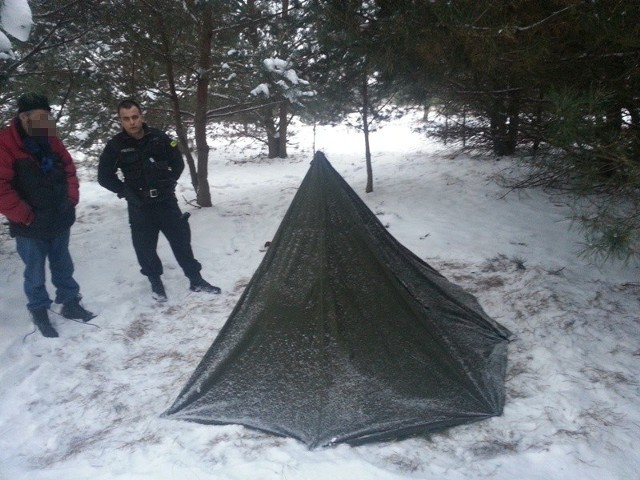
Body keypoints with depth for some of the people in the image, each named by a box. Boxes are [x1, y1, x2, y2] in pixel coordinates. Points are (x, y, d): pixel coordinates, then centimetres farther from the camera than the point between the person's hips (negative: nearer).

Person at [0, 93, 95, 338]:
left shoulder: (50, 140, 5)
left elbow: (69, 169, 14)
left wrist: (71, 199, 3)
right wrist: (25, 216, -18)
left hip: (60, 221, 6)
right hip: (30, 227, -5)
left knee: (63, 267, 18)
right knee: (35, 274, 9)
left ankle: (71, 303, 33)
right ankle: (39, 313, 24)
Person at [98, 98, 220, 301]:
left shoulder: (159, 137, -4)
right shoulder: (115, 146, -8)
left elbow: (178, 163, 8)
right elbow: (104, 177, 0)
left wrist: (169, 183, 1)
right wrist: (126, 192, -6)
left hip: (166, 201, 1)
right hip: (139, 207, -1)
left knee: (182, 240, 7)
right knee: (145, 248, 6)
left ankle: (196, 280, 19)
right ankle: (155, 282, 27)